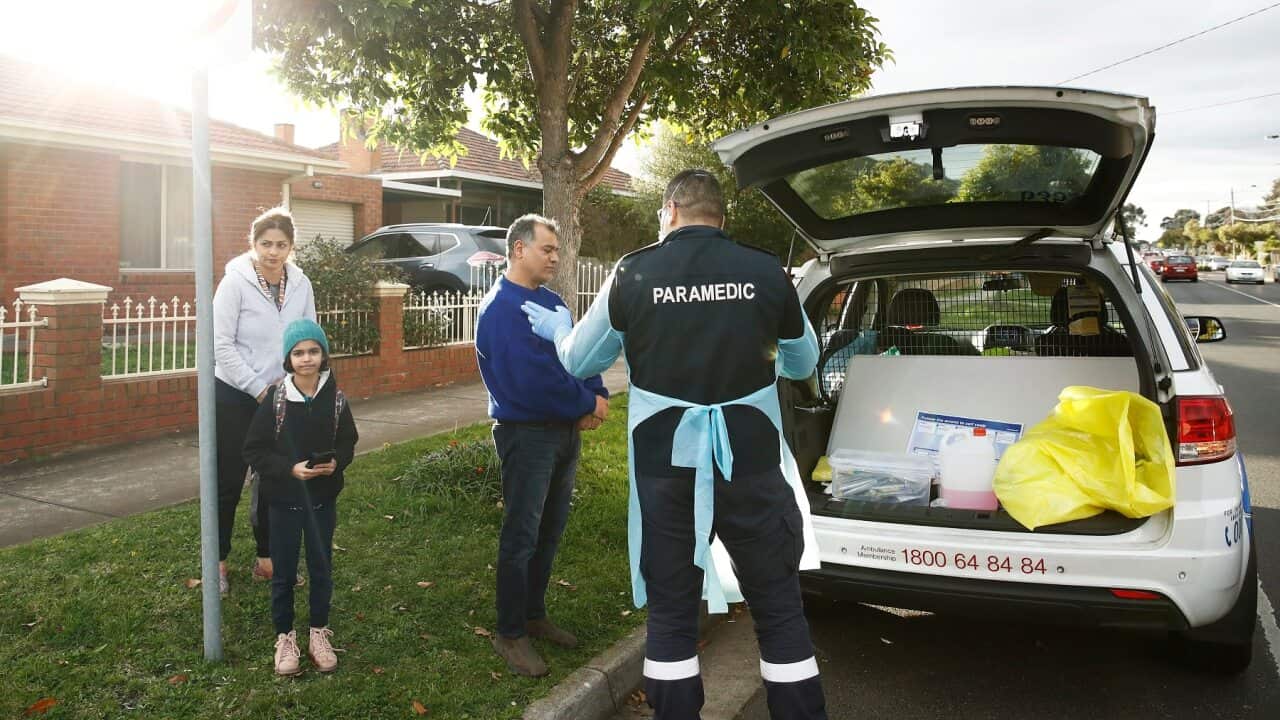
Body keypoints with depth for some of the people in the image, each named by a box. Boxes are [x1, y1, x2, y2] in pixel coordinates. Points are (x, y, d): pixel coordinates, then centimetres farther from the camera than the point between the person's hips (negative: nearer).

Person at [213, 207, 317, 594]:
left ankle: (266, 560, 27)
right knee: (229, 482, 4)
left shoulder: (300, 285, -2)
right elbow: (222, 345, -15)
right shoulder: (235, 282, -13)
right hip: (235, 396, -4)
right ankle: (218, 563, 20)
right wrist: (259, 389, -16)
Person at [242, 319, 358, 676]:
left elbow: (348, 441, 6)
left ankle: (319, 634, 29)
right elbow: (254, 450, -8)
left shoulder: (335, 398, -6)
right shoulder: (275, 399, -11)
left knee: (321, 569, 12)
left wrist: (336, 462, -14)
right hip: (284, 499, -2)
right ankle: (285, 637, 27)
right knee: (284, 572, 10)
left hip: (323, 498, 2)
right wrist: (290, 469, -20)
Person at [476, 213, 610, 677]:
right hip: (527, 434, -9)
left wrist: (596, 398, -11)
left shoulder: (551, 302, 11)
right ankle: (510, 634, 13)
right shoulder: (500, 308, -17)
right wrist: (588, 403, -15)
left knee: (550, 532, 17)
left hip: (565, 431, 9)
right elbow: (532, 379, -25)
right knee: (521, 538, 0)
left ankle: (534, 615, 32)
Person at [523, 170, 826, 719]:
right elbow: (803, 363, 14)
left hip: (666, 467, 1)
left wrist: (558, 328, 32)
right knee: (779, 608, 12)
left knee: (671, 611, 14)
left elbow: (580, 362, 10)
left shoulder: (633, 273, -3)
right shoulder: (766, 271, -3)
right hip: (750, 463, 0)